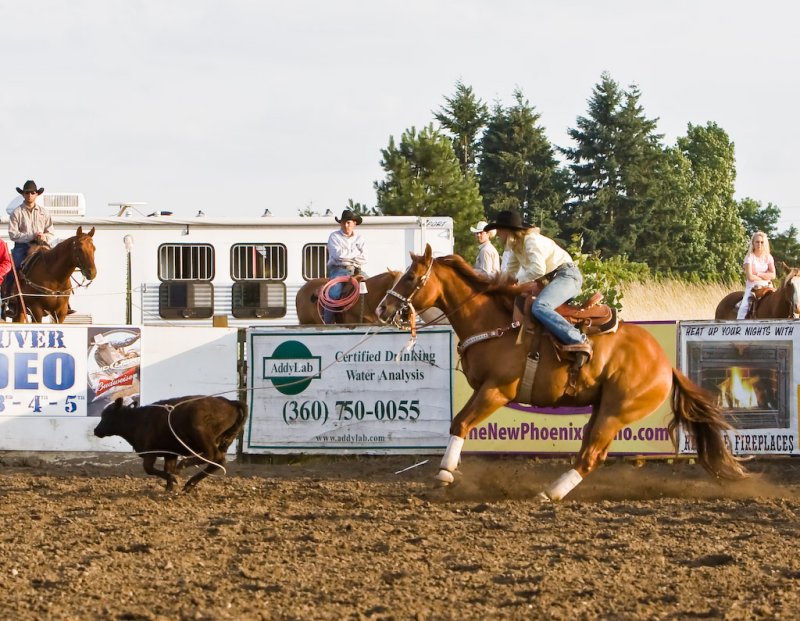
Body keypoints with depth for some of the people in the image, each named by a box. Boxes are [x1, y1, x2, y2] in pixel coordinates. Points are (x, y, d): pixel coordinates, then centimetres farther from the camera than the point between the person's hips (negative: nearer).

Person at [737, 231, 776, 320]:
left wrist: (758, 274, -13)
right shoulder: (749, 257, -4)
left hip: (766, 286, 3)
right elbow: (750, 277, -13)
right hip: (752, 286, -3)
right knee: (744, 308, -25)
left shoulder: (768, 257, 7)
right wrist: (765, 277, -5)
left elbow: (773, 275, -3)